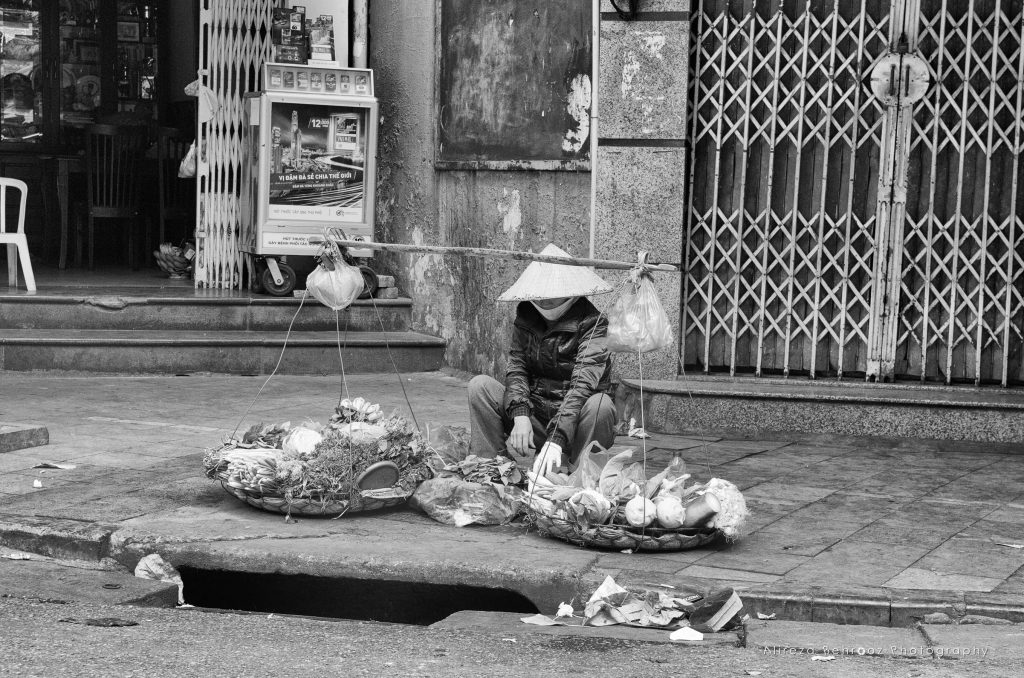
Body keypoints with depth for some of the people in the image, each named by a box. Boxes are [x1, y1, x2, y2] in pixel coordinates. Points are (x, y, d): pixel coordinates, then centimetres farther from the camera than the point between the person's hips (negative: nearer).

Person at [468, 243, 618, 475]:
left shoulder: (592, 323, -15)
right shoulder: (526, 316, 4)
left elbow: (583, 383, -28)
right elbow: (516, 366, -4)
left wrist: (556, 439, -41)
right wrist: (520, 414, -25)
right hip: (534, 414, 4)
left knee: (601, 404, -35)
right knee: (480, 385, -12)